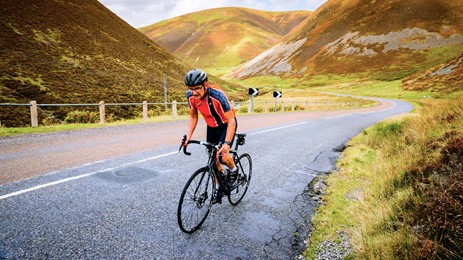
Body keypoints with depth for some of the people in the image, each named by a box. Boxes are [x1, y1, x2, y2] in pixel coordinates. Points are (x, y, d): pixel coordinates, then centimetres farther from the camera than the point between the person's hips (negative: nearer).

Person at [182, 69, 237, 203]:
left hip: (226, 125, -5)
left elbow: (231, 121, -33)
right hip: (211, 126, 5)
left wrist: (227, 143, -43)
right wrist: (188, 137, -14)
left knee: (223, 156, -20)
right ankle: (219, 187, 26)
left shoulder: (217, 95, -35)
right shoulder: (190, 96, -19)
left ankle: (234, 170, 15)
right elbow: (193, 117, -4)